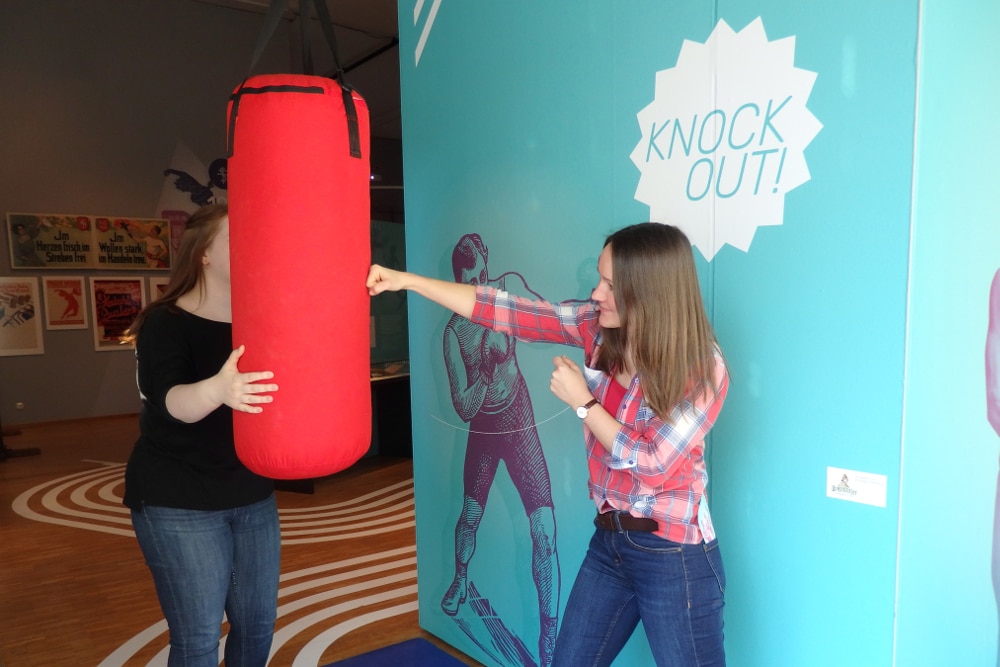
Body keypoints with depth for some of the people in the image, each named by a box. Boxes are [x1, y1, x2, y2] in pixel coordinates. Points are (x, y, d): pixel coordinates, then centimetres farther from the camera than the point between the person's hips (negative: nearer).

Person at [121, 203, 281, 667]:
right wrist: (217, 390, -52)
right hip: (177, 502, -5)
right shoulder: (166, 323, -13)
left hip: (252, 496, 5)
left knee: (258, 623, 12)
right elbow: (170, 401, -30)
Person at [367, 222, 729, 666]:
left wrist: (581, 402, -17)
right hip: (608, 541, 5)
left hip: (674, 558, -5)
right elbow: (504, 312, -10)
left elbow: (652, 463, -20)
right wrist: (406, 280, -12)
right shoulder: (599, 327, -6)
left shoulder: (703, 369, -18)